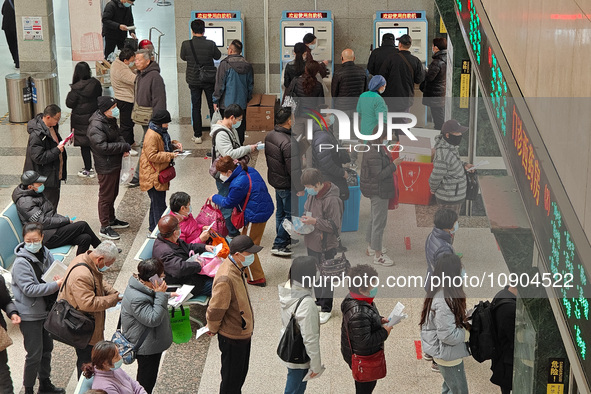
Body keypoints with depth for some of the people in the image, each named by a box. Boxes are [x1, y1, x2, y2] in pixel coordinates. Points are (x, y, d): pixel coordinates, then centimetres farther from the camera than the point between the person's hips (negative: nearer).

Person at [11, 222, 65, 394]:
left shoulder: (45, 254, 0)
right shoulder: (21, 262, -20)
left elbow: (56, 273, 15)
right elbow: (29, 289, -25)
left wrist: (61, 279, -9)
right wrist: (55, 285, -25)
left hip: (47, 310, 8)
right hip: (30, 314, -7)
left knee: (47, 348, 20)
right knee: (35, 354, -2)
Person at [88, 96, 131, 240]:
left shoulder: (111, 120, 6)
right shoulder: (96, 126, -24)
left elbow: (118, 135, 19)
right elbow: (103, 147, -30)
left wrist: (124, 148, -3)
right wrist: (125, 147, -21)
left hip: (115, 164, 10)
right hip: (105, 167, -10)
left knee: (113, 193, 23)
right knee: (106, 196, 2)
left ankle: (111, 219, 39)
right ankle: (104, 227, 12)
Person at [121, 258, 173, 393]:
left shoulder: (143, 286, -1)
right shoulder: (136, 299, -33)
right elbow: (153, 319, -33)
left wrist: (164, 295, 4)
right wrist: (160, 295, -32)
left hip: (152, 343, 10)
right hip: (146, 347, -10)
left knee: (148, 377, 26)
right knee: (146, 381, 7)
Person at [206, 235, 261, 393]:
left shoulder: (236, 268, -1)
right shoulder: (225, 279, -33)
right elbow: (215, 310, -25)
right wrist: (213, 330, -7)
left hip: (243, 332, 9)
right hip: (233, 337, -9)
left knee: (240, 374, 25)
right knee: (231, 381, 10)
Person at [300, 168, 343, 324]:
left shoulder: (332, 200, -25)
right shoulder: (312, 194, 1)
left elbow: (334, 225, -23)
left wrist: (314, 222, -25)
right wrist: (304, 221, -1)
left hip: (326, 246, -8)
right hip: (312, 242, 8)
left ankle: (326, 309, 17)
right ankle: (319, 301, 39)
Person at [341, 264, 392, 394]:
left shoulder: (352, 299, -8)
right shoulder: (359, 314, -39)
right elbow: (364, 342, -33)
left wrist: (379, 320, -1)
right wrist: (384, 332, -21)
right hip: (363, 358, -9)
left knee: (362, 383, 30)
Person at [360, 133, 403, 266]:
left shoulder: (374, 149, 8)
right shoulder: (375, 154, -25)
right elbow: (378, 175, -28)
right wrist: (394, 165, -24)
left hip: (376, 191, 11)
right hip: (379, 191, -11)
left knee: (374, 218, 23)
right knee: (379, 221, -4)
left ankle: (371, 247, 39)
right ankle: (378, 255, 2)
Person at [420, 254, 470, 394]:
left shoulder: (437, 293, 0)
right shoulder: (444, 301, -30)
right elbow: (447, 335, -29)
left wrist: (464, 322, 0)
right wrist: (468, 331, -16)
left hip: (442, 355, 10)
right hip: (449, 358, -10)